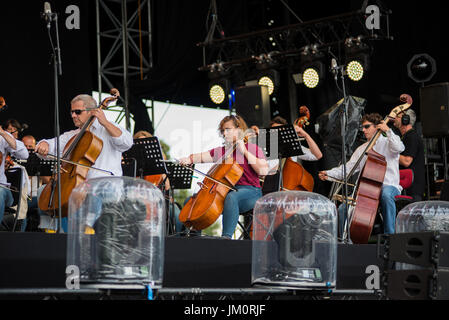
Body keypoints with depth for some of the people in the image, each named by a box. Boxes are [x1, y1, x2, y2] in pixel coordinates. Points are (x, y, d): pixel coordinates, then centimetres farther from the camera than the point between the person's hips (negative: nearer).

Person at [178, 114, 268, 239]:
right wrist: (188, 159, -16)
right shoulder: (220, 151, 19)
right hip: (225, 190, 6)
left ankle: (226, 236, -47)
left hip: (250, 192, -6)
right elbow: (202, 157, 5)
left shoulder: (252, 148, 4)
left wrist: (244, 152, -11)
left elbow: (263, 171, -11)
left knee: (231, 197, -41)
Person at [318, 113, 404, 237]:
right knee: (343, 209, -14)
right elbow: (348, 168, 12)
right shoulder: (361, 149, 20)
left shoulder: (388, 143, 7)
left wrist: (388, 131, -14)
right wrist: (329, 174, -3)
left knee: (386, 195, -42)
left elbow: (399, 148, -18)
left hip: (388, 186, -5)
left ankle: (389, 235, -33)